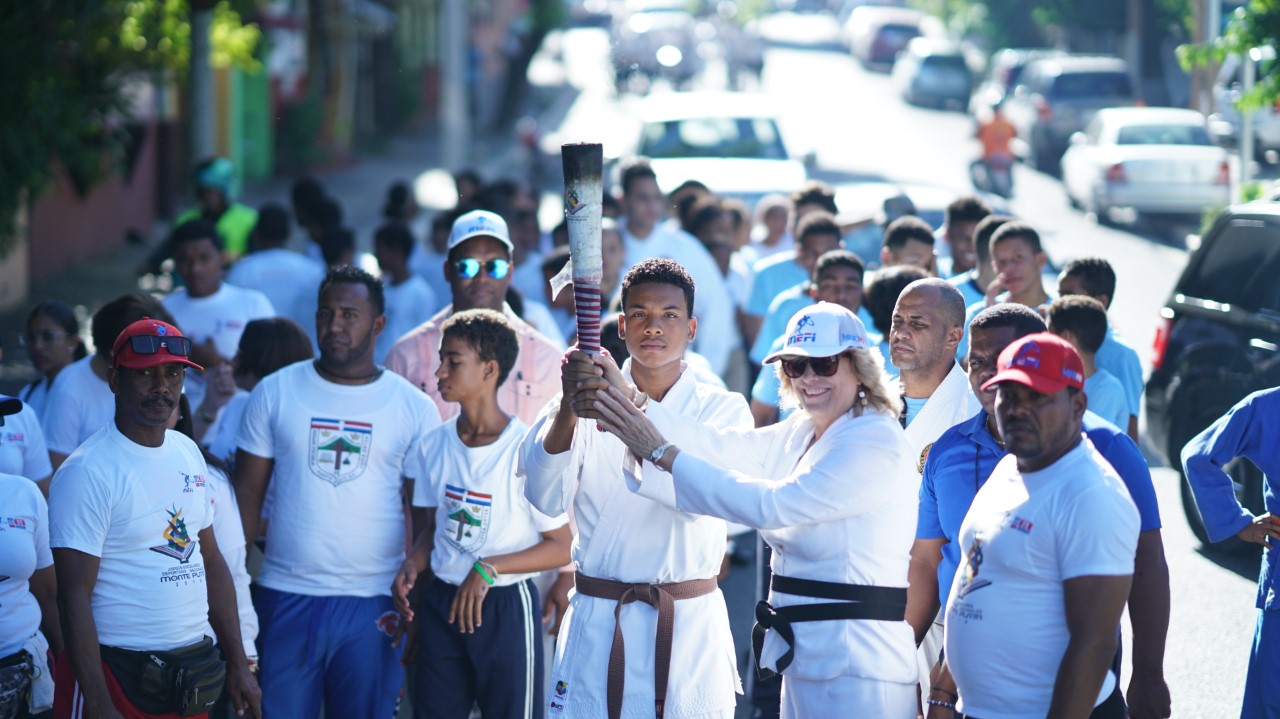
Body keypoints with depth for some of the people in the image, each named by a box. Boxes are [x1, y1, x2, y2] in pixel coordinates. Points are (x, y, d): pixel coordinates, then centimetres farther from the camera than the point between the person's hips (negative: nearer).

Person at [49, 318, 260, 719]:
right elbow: (74, 598, -16)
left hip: (192, 673, 7)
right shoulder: (87, 472, -13)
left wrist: (238, 664, 13)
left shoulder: (188, 453, 10)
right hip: (117, 675, -7)